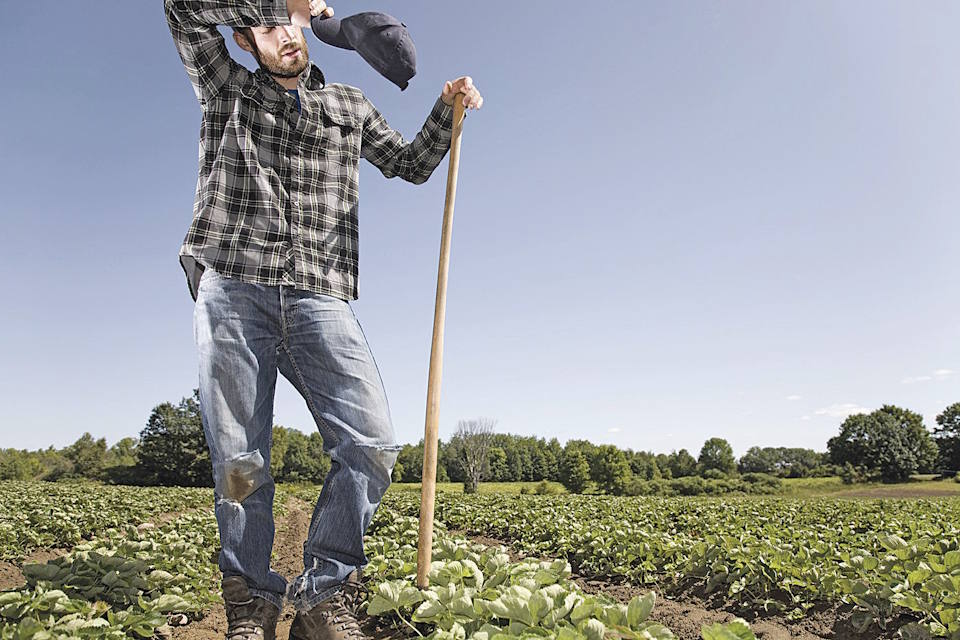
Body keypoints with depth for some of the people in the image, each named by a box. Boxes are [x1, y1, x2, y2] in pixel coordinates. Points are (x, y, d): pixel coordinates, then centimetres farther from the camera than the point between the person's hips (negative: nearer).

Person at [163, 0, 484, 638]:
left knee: (373, 444, -16)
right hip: (234, 292, 0)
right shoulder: (227, 88, 21)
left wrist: (447, 110, 15)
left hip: (320, 299, 1)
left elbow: (411, 164, 31)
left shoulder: (351, 106, 26)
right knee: (239, 463, -4)